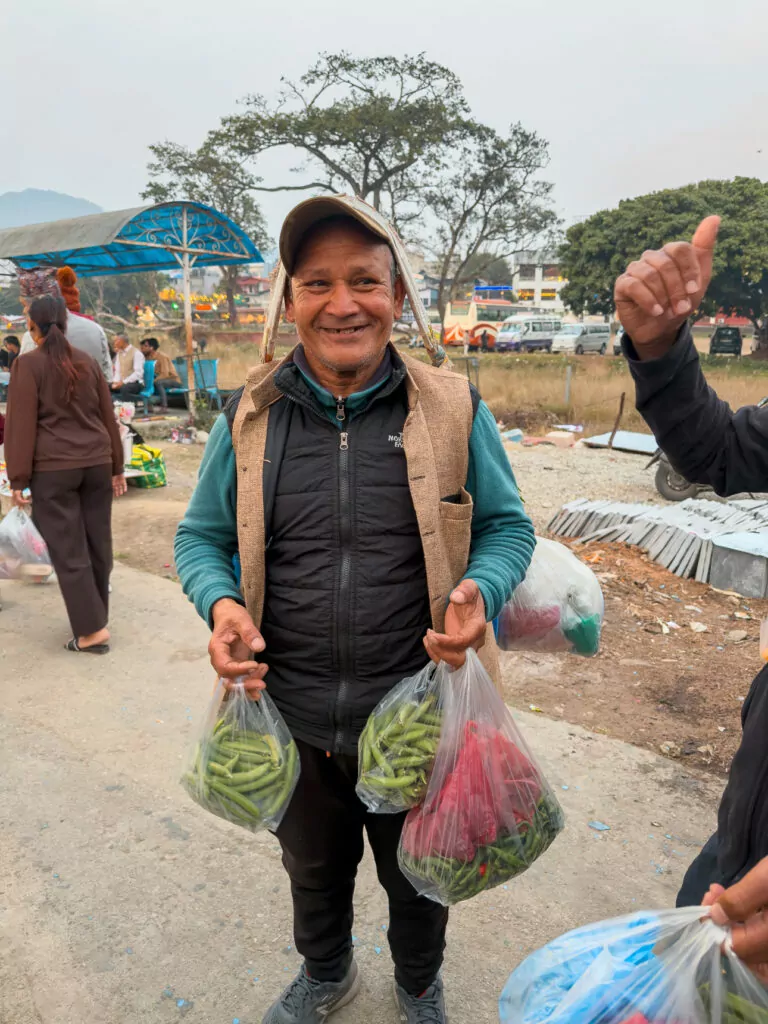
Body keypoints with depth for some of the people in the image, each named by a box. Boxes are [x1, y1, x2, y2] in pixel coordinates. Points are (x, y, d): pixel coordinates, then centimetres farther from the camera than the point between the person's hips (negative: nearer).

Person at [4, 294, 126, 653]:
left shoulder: (27, 364, -4)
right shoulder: (87, 362, 10)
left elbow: (21, 424, -8)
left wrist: (18, 478, -5)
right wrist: (116, 467, 18)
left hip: (53, 469, -5)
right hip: (96, 463, 5)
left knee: (68, 550, 0)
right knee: (97, 545, 11)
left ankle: (92, 630, -2)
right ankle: (97, 619, 23)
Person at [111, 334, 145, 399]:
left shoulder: (136, 353, -9)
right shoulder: (119, 353, 13)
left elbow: (138, 373, -17)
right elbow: (117, 370, 12)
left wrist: (123, 382, -22)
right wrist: (115, 382, -8)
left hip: (135, 383, -7)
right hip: (121, 383, 7)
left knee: (124, 388, -37)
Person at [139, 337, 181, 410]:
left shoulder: (162, 356, -19)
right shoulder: (148, 357, 3)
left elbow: (165, 374, -27)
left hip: (173, 380, -8)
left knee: (158, 382, -34)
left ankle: (164, 407, -35)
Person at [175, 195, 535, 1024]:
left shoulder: (453, 411, -10)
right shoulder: (250, 419, -5)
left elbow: (507, 526, -1)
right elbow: (200, 536, 4)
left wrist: (479, 591, -22)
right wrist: (220, 603, -17)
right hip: (292, 719, 2)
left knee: (418, 875, 25)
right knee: (313, 869, 28)